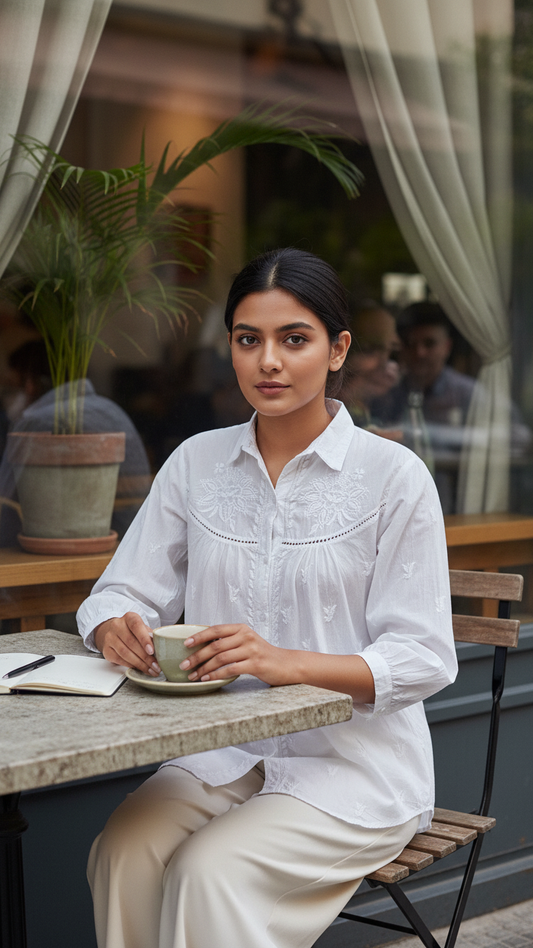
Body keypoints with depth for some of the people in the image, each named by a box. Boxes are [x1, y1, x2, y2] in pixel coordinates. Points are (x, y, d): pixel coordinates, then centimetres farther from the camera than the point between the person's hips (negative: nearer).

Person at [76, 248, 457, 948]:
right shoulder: (196, 462, 8)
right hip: (223, 752, 4)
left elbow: (424, 657, -11)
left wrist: (290, 662, -28)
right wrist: (119, 629, -17)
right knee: (123, 853, -25)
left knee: (211, 871, -28)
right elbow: (124, 591, 9)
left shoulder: (394, 476, -6)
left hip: (357, 762, -4)